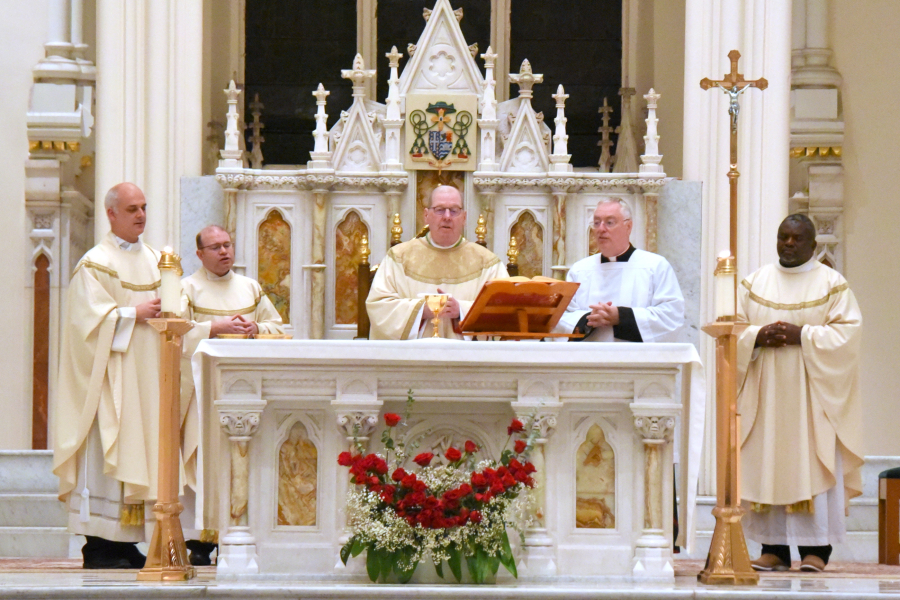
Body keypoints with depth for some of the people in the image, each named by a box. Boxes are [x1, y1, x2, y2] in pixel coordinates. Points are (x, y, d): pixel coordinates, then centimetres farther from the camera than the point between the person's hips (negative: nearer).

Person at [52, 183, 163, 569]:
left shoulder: (155, 260, 18)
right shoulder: (95, 264, -4)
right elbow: (90, 317, -14)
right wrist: (134, 314, -17)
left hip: (146, 376, 7)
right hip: (110, 376, -7)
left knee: (140, 447, 4)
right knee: (108, 448, -10)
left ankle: (126, 542, 6)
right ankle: (99, 544, -9)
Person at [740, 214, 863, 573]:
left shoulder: (832, 284, 3)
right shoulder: (755, 283, 13)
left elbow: (846, 332, -6)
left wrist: (802, 336, -17)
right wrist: (758, 337, -12)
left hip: (812, 391, -3)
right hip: (765, 391, 3)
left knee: (814, 466, -8)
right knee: (767, 466, -1)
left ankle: (816, 549, -6)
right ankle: (774, 549, 1)